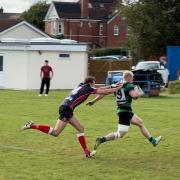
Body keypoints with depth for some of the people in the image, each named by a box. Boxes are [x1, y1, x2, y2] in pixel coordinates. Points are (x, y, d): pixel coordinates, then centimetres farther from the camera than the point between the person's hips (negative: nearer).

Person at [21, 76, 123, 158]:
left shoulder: (82, 86, 19)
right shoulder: (87, 89, -5)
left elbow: (99, 90, 31)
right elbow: (104, 92, -4)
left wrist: (111, 87, 33)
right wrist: (117, 88, 8)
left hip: (67, 109, 10)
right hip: (66, 110, -10)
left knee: (80, 128, 14)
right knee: (55, 133, -11)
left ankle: (87, 152, 14)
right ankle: (32, 126, -11)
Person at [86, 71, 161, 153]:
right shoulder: (129, 85, -11)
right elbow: (134, 95, -27)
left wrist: (94, 100, 13)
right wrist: (140, 93, -5)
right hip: (125, 111, -9)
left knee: (140, 123, 24)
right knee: (120, 134, -8)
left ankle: (153, 141, 35)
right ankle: (101, 140, -15)